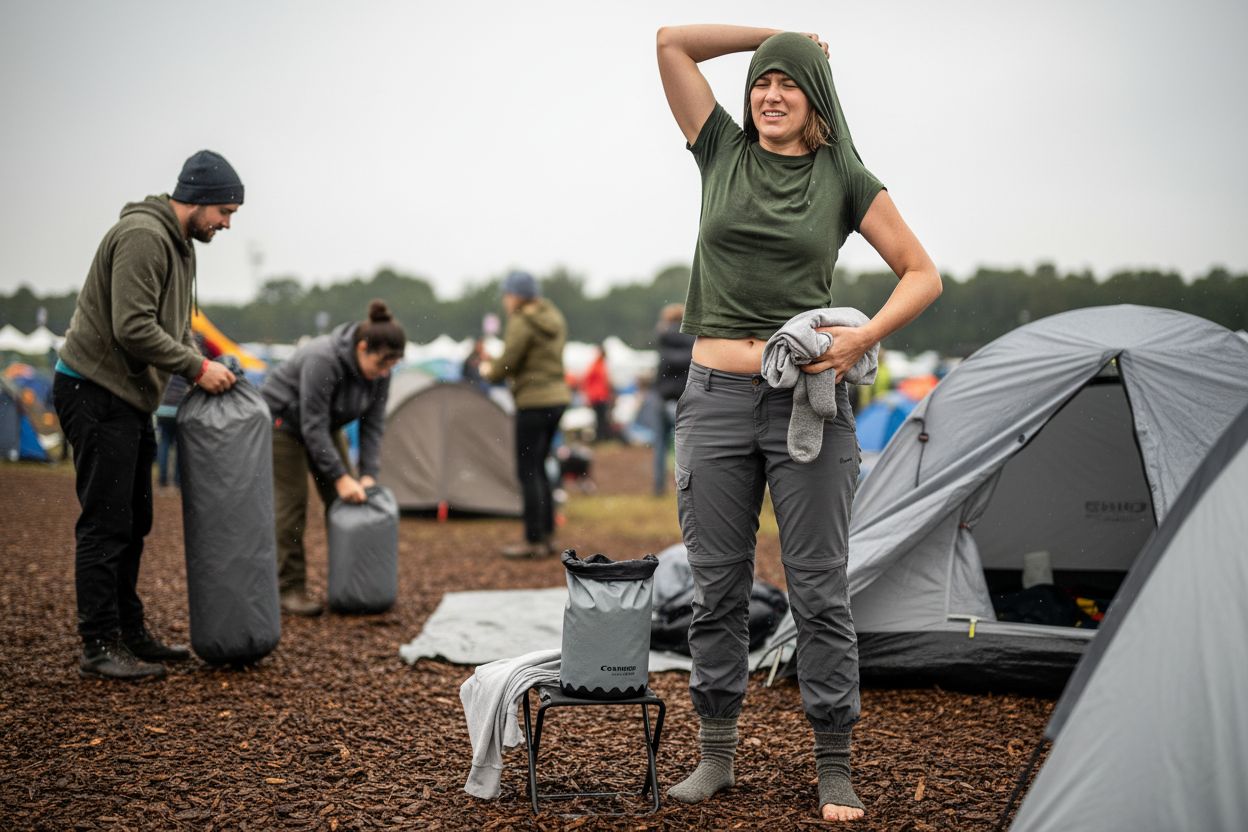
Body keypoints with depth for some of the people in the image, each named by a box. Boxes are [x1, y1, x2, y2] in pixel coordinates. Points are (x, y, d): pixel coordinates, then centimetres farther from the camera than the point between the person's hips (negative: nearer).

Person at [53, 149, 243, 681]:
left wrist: (204, 369, 3)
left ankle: (130, 634, 22)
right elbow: (134, 328, -26)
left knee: (132, 523, 14)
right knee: (105, 524, -7)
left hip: (129, 398, 11)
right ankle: (100, 647, -1)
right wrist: (196, 368, -19)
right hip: (95, 392, -11)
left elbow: (173, 328, 19)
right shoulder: (143, 236, -18)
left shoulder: (179, 244, 15)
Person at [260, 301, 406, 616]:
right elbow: (313, 426, -35)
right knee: (291, 503, -10)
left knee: (341, 501, 2)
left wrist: (369, 474, -17)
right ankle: (289, 589, -5)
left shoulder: (379, 371, -16)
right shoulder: (322, 360, -38)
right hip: (283, 421, -7)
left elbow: (373, 424, -10)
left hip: (324, 425, 7)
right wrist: (340, 477, -32)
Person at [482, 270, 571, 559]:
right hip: (558, 396, 9)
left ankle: (533, 541, 0)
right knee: (538, 469, 16)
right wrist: (499, 369, 10)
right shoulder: (554, 318, 13)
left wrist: (489, 371, 7)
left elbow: (506, 364, -15)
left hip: (534, 402, -9)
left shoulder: (522, 324, -14)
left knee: (528, 472, -2)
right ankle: (547, 537, 19)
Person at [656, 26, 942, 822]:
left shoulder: (846, 180, 5)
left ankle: (835, 768, 10)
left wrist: (864, 338, -10)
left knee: (820, 589, 1)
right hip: (717, 398, 2)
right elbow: (672, 42, 6)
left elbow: (924, 274, 6)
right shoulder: (723, 153, 9)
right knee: (718, 587, 7)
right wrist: (775, 36, 8)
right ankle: (718, 752, 19)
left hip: (809, 401, -2)